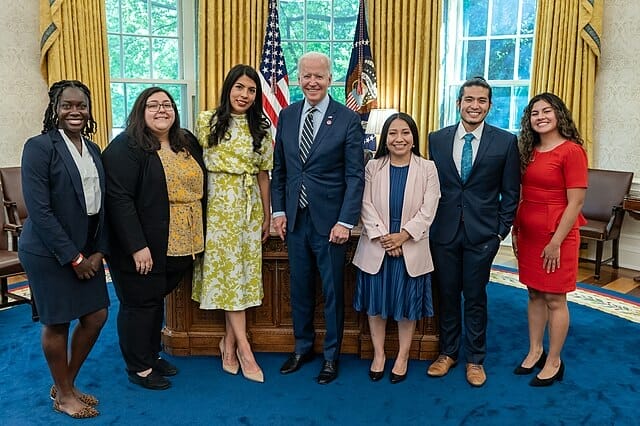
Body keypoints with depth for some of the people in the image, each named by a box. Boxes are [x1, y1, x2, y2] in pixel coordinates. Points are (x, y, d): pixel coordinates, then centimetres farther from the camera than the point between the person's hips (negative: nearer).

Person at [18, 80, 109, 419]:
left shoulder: (93, 150, 8)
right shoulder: (39, 146, -13)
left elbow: (100, 205, 8)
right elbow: (39, 209, -18)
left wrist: (99, 251, -2)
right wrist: (73, 257, -16)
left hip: (87, 250, 7)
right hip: (50, 252, -7)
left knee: (96, 316, 12)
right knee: (57, 323, 7)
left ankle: (66, 384, 34)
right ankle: (63, 395, 28)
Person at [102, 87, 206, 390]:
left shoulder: (188, 144, 9)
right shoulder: (125, 148, -12)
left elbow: (198, 188, 15)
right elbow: (118, 199, -19)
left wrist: (196, 238, 11)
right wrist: (137, 246, -23)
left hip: (179, 245, 7)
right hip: (141, 247, -6)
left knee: (157, 300, 19)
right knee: (140, 303, 7)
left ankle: (152, 354, 36)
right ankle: (139, 367, 23)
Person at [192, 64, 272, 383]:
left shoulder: (260, 129, 6)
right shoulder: (207, 121, 1)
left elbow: (263, 175, 8)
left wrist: (267, 216, 8)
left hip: (249, 206, 2)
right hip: (218, 204, -2)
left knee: (241, 270, 4)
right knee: (227, 269, -2)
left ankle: (229, 341, 18)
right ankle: (243, 347, 5)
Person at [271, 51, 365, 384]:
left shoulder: (347, 119, -7)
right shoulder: (287, 116, 7)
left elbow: (355, 176, -8)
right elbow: (279, 168, 10)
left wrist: (346, 221, -14)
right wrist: (278, 210, 4)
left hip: (329, 219, -4)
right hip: (294, 218, 4)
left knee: (332, 290, 9)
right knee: (300, 288, 16)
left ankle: (331, 355, 27)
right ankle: (302, 347, 35)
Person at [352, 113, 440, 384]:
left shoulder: (427, 169, -1)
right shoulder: (373, 167, 2)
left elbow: (428, 211, -7)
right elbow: (367, 205, -4)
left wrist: (402, 236, -15)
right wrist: (382, 236, -15)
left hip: (411, 248, -1)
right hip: (376, 247, 1)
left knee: (407, 302, 9)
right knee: (376, 301, 10)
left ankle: (403, 356, 27)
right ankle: (378, 354, 27)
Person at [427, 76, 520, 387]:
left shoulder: (505, 141, -2)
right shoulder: (437, 139, 3)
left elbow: (511, 192, 1)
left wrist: (502, 230, -4)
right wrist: (429, 224, 3)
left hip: (482, 233, -2)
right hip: (444, 231, 2)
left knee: (475, 297, 9)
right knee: (447, 294, 13)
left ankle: (475, 359, 27)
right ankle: (447, 352, 31)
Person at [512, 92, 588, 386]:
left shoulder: (571, 150, -12)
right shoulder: (529, 151, 9)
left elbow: (576, 202, -14)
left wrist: (556, 242, -16)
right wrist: (515, 230, 9)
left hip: (556, 235, -6)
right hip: (528, 233, 7)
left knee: (554, 299, 4)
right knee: (534, 294, 15)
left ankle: (554, 362, 19)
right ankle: (535, 352, 29)